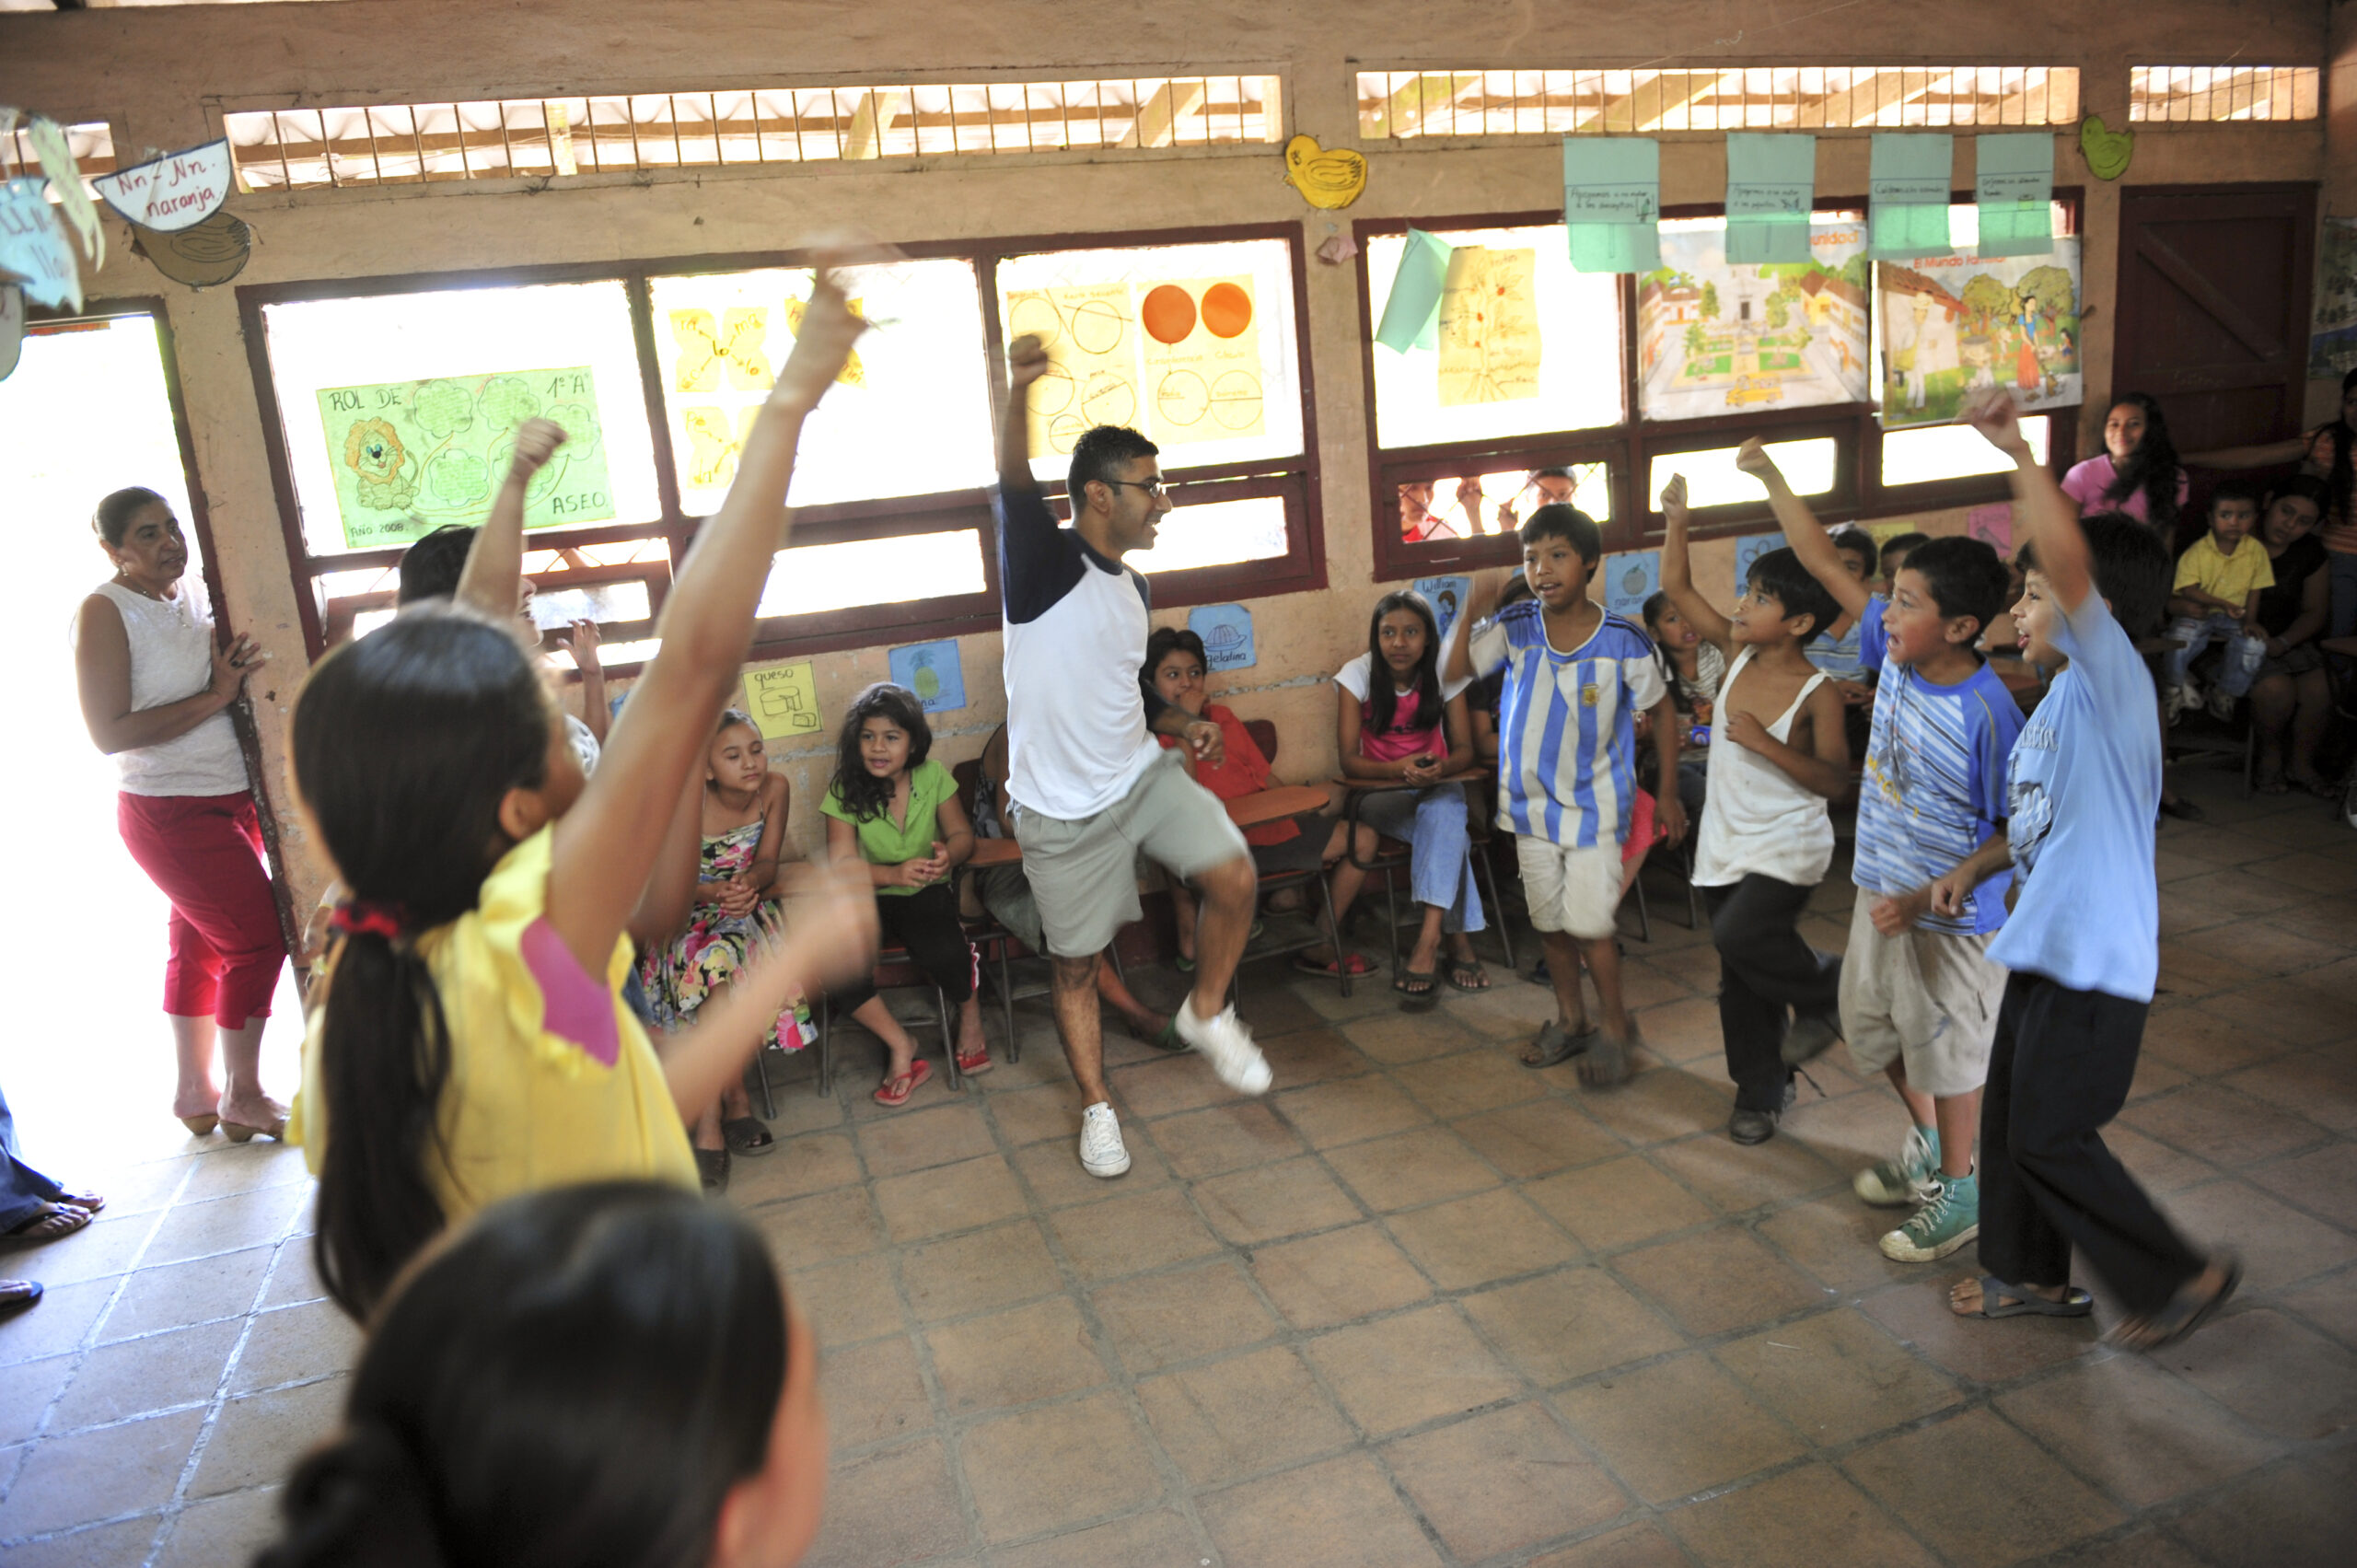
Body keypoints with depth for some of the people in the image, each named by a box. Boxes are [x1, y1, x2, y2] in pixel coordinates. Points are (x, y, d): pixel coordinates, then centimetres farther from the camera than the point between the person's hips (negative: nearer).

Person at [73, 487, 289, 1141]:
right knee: (258, 939, -5)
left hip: (233, 798, 7)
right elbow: (110, 732, -19)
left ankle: (196, 1090, 29)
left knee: (200, 944, 16)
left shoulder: (196, 592, 7)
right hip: (171, 812, -7)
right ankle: (243, 1099, 10)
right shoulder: (104, 612, -14)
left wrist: (239, 669, 1)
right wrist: (217, 695, -21)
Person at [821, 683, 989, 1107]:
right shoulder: (845, 792, -8)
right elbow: (841, 863, -12)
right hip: (870, 899, 1)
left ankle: (970, 1014, 6)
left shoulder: (932, 777, -5)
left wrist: (949, 855, -24)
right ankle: (900, 1045, -5)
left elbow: (962, 833, 1)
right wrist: (896, 873, -30)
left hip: (927, 893, -1)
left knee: (943, 951, -32)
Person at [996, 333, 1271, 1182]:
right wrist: (1019, 393, -52)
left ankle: (1207, 1013, 10)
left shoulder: (1132, 587, 9)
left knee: (1234, 877, -15)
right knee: (1076, 967, 7)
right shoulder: (1047, 564, -13)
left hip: (1143, 772, 6)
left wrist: (1182, 722, 6)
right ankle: (1097, 1107, 28)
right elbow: (1016, 493, -35)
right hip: (1063, 809, -5)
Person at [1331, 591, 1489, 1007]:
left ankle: (1428, 943, -39)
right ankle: (1458, 942, -26)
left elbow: (1464, 750, -5)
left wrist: (1442, 767, -29)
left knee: (1444, 811, -35)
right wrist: (1397, 769, -33)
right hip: (1379, 791, -1)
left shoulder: (1444, 674, -5)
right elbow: (1348, 760, -14)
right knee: (1449, 832, -32)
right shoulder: (1357, 676, -10)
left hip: (1434, 788, 1)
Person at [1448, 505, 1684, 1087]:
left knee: (1588, 922, -7)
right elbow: (1454, 671, -19)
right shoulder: (1515, 627, -9)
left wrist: (1667, 793, 1)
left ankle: (1615, 1027, 16)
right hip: (1532, 800, 3)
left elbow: (1661, 711, -2)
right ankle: (1570, 1019, 34)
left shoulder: (1622, 640, -15)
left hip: (1595, 803, -3)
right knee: (1550, 921, 15)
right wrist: (1473, 616, -36)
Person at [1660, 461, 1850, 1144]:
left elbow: (1834, 780, -18)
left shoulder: (1818, 692, -15)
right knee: (1739, 981, 11)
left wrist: (1764, 742, -25)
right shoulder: (1737, 653, -1)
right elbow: (1676, 588, 1)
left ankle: (1827, 992, 4)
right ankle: (1761, 1088, 28)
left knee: (1740, 935, -26)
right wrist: (1676, 520, -7)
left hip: (1787, 846, -5)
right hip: (1726, 840, 6)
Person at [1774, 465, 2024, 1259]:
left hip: (1949, 917, -7)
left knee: (1947, 1050, 11)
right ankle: (1926, 1147, 47)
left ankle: (1958, 1190, 34)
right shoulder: (1896, 652, -9)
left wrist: (1925, 900, -24)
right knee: (1873, 1028, 23)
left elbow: (2017, 833, -20)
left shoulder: (1988, 713, -27)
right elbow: (1825, 564, -2)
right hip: (1881, 892, 8)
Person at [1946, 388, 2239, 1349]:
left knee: (2049, 1136, 0)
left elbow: (2069, 556, -34)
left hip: (2094, 957, -10)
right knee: (2008, 1117, 18)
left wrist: (2016, 450, -34)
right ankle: (2032, 1273, 35)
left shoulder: (2111, 681, -17)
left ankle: (2179, 1278, 19)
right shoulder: (2062, 697, 12)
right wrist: (1972, 869, 8)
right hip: (2045, 946, 10)